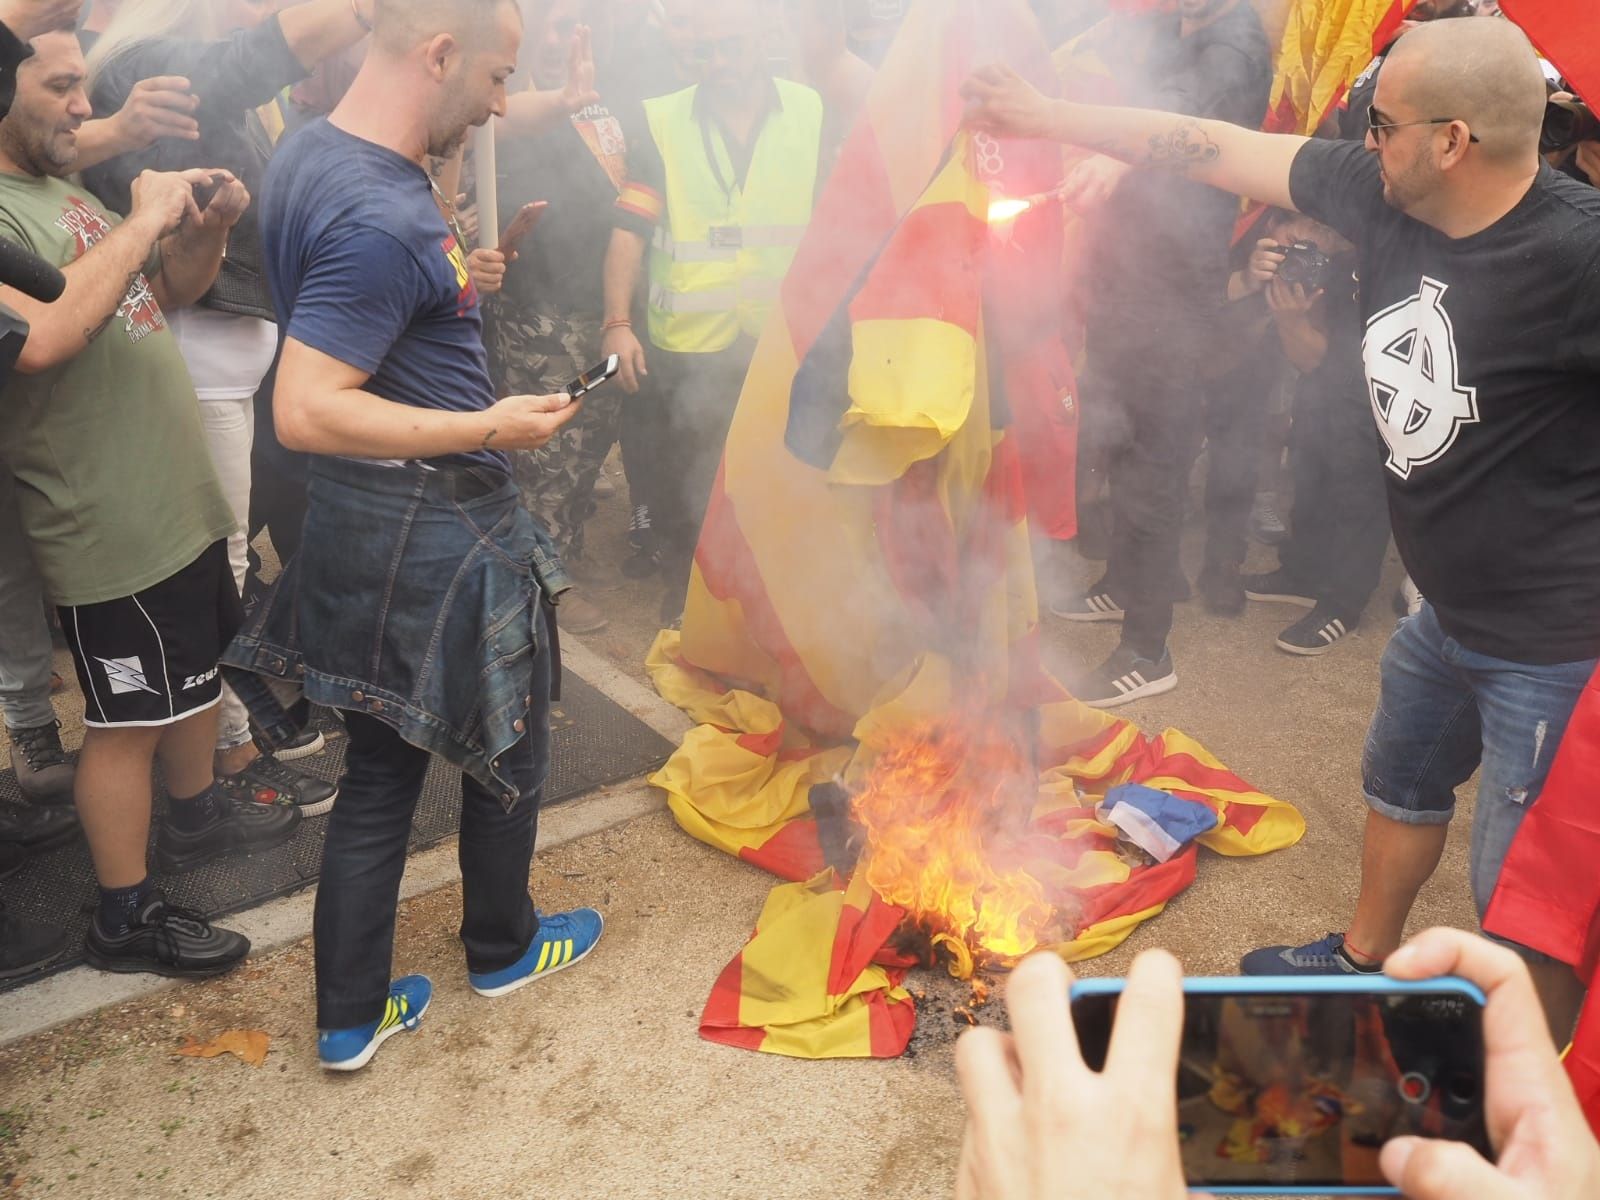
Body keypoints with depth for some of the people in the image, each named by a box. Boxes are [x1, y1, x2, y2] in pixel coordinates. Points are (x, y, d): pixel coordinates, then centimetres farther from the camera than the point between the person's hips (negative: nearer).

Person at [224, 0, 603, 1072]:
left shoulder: (312, 154, 7)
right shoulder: (380, 219, -25)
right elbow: (305, 412, -29)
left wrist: (459, 276, 13)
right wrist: (489, 428, -22)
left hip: (363, 528, 9)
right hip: (439, 534, -9)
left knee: (380, 772, 17)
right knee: (507, 748, 16)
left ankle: (351, 1016, 29)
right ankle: (502, 948, 40)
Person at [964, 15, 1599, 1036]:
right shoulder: (1380, 193, -7)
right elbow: (1216, 148, 0)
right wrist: (1047, 117, 5)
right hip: (1448, 610, 8)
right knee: (1401, 782, 28)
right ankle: (1364, 958, 54)